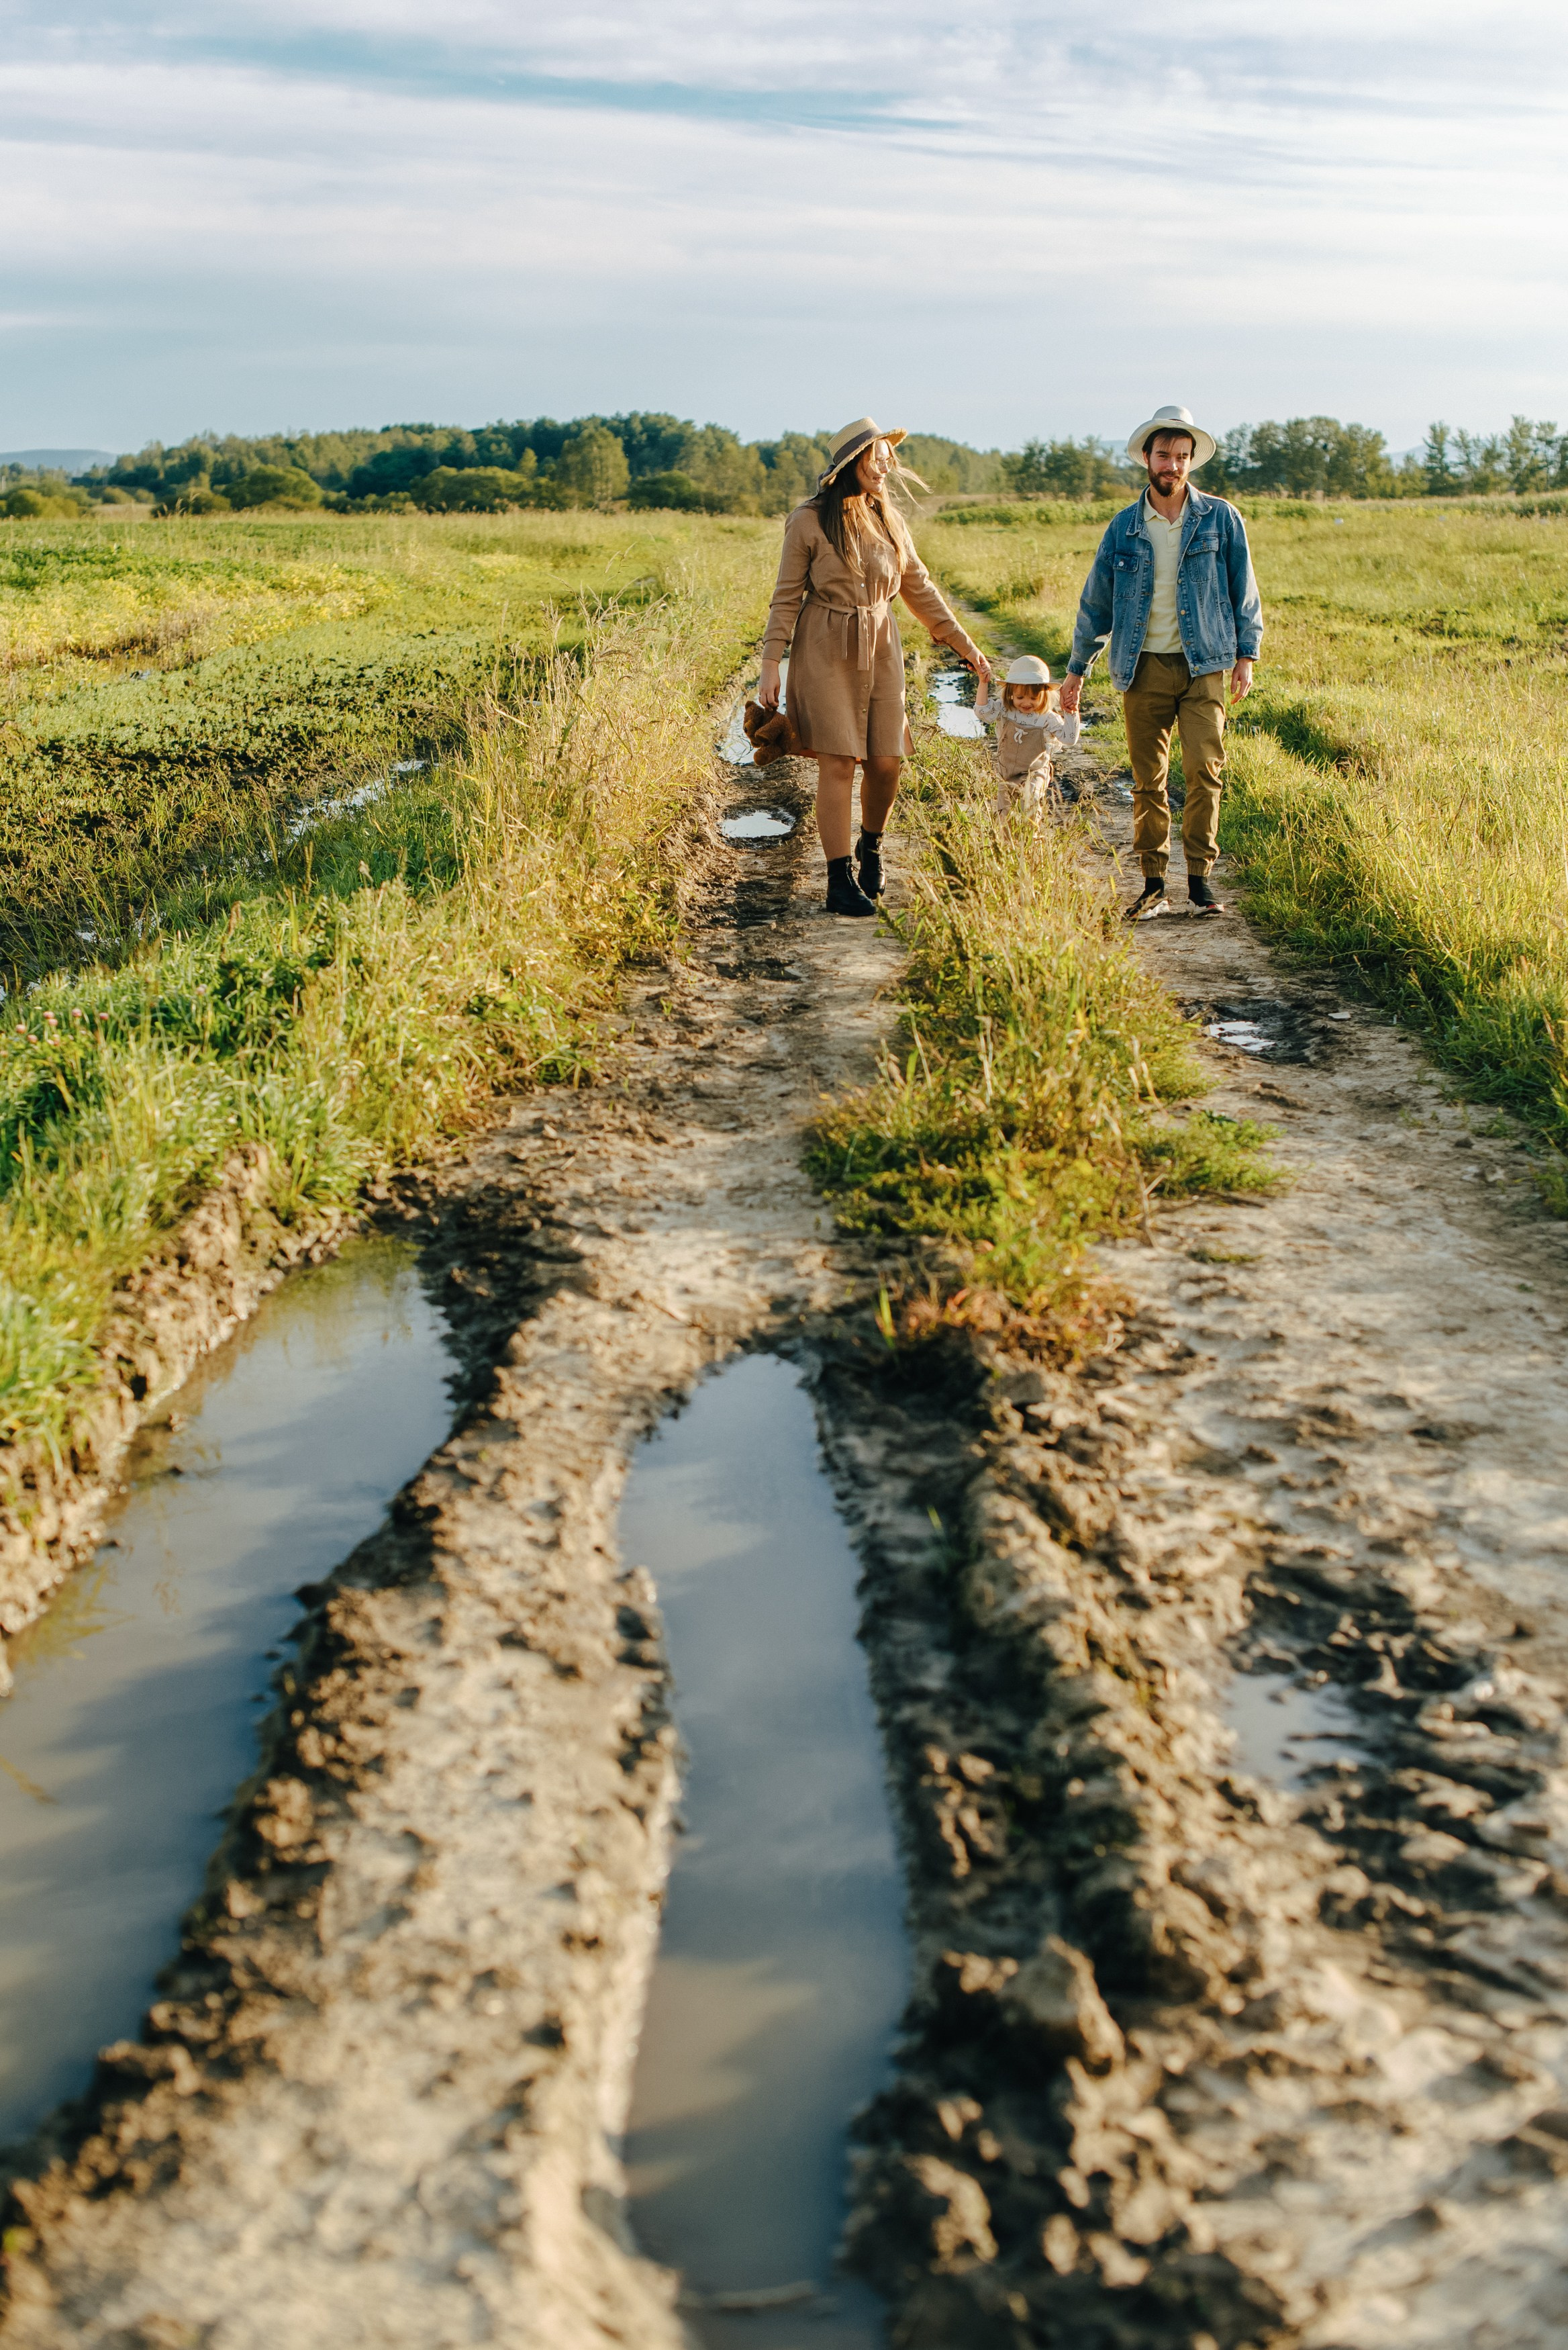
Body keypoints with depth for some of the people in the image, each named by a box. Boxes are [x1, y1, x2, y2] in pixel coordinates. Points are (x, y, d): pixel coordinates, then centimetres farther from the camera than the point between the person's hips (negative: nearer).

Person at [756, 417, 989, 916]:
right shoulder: (809, 521, -6)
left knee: (885, 762, 0)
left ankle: (871, 848, 29)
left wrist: (964, 645, 13)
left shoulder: (890, 519, 8)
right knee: (838, 764, -8)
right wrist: (770, 665, -9)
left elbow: (919, 589, 15)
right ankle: (840, 882, -1)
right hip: (826, 650, -4)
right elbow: (786, 597, -3)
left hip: (881, 649, 4)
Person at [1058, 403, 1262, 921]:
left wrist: (1247, 654, 3)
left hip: (1203, 665, -1)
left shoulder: (1220, 519, 3)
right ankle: (1153, 884, 8)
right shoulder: (1125, 527, 7)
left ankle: (1199, 878, -4)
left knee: (1204, 770, -12)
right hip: (1144, 667, 2)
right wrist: (1077, 669, 14)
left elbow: (1243, 588, 9)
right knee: (1148, 780, 2)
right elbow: (1096, 601, 13)